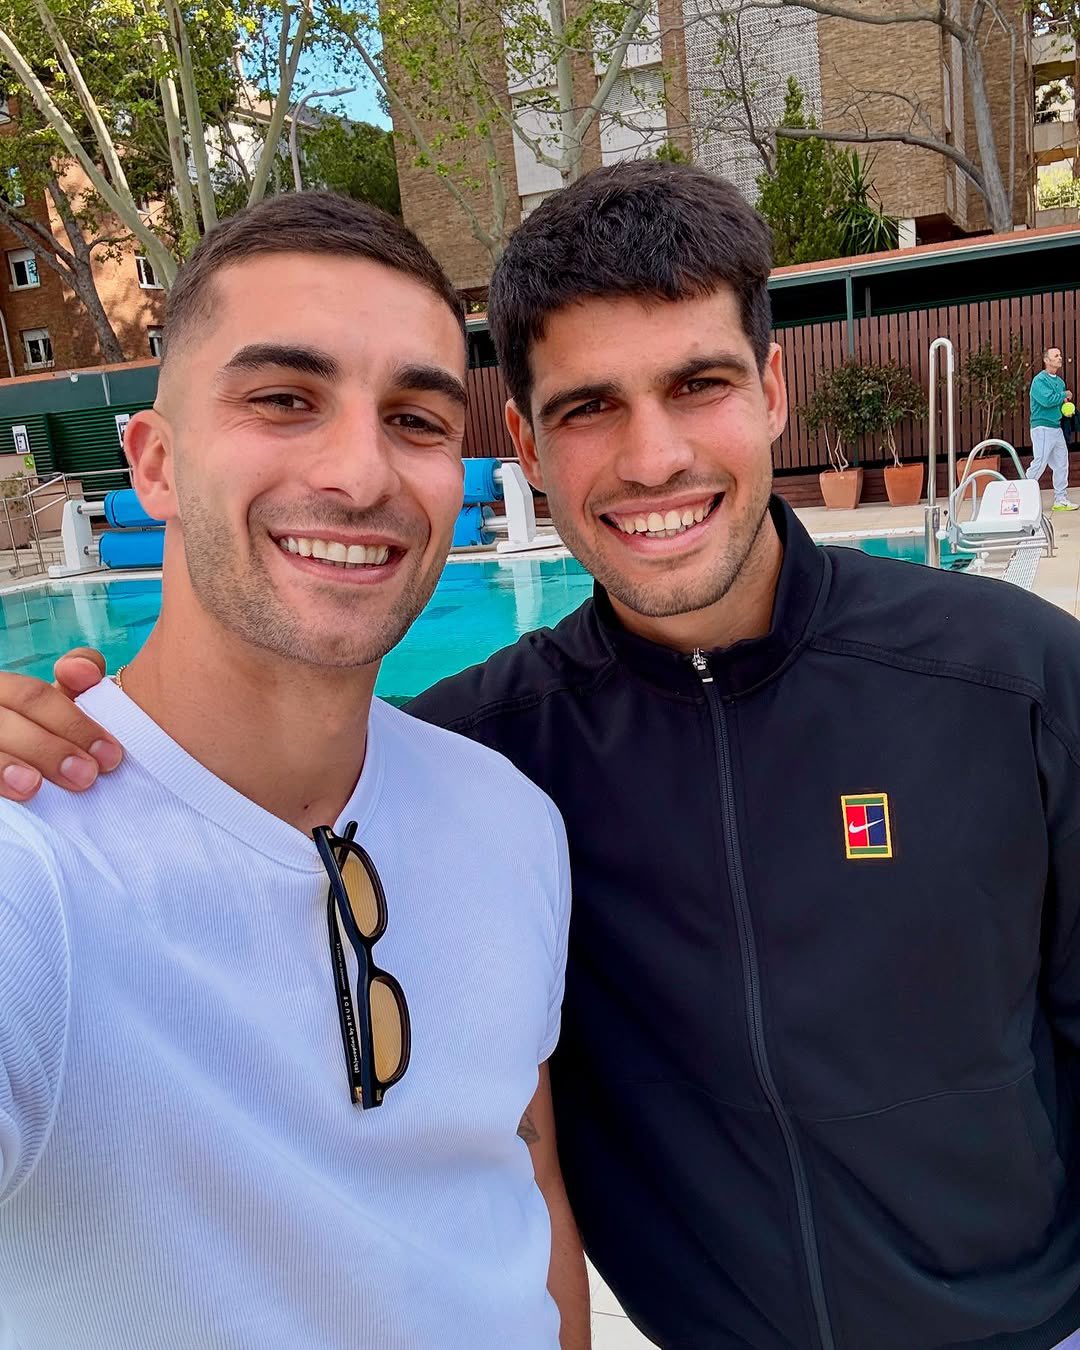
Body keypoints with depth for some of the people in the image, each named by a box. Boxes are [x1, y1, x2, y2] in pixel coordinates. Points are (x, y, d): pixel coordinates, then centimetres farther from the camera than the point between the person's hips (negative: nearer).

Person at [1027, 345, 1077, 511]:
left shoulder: (1060, 381, 15)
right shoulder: (1039, 380, -11)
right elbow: (1047, 400, -26)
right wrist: (1064, 395, -10)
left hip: (1057, 427, 9)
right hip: (1042, 427, -9)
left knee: (1061, 464, 9)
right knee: (1039, 464, -11)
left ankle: (1061, 500, 15)